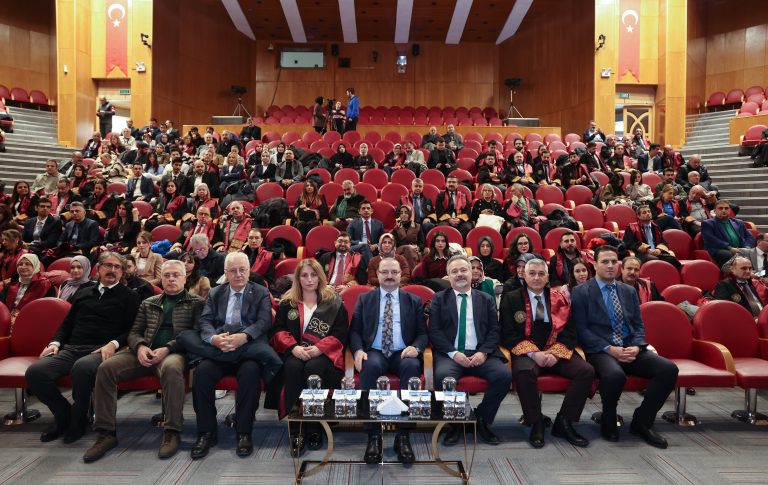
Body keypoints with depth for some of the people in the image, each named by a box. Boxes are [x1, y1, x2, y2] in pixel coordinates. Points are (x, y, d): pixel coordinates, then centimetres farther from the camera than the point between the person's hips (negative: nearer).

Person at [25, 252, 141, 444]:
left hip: (102, 350, -5)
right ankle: (64, 414, 3)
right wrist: (55, 342, 7)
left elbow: (132, 329, 3)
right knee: (35, 371, -23)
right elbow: (67, 324, 26)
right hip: (71, 348, 5)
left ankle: (78, 419, -10)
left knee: (82, 367, -39)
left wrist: (113, 344, -15)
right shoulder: (83, 293, 27)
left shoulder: (129, 296, 12)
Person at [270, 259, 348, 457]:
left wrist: (318, 348, -15)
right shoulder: (287, 303, 17)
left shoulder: (334, 302, 11)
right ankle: (295, 430, -30)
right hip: (295, 352, 2)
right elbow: (278, 330, 7)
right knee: (293, 367, -32)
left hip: (323, 353, -1)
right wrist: (294, 347, -13)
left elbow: (341, 333, 2)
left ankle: (314, 428, -24)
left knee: (313, 368, -34)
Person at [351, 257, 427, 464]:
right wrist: (358, 350, -12)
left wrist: (416, 347, -14)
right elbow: (355, 330, 8)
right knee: (370, 366, -35)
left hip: (403, 354, 0)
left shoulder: (414, 300, 15)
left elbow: (423, 332, 9)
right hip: (375, 353, 0)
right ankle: (374, 435, -27)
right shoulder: (364, 299, 15)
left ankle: (403, 436, -26)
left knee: (412, 366, -34)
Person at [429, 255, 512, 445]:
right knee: (442, 376, -34)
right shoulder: (439, 299, 12)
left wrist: (483, 352, -10)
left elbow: (494, 330, 9)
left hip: (480, 354, 2)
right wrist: (453, 353, -12)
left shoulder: (486, 299, 17)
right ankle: (455, 423, -7)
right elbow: (434, 331, 2)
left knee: (504, 375, -26)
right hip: (450, 354, -2)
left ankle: (482, 421, -1)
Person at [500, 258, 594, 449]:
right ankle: (536, 424, -14)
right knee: (524, 372, -35)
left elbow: (569, 332, 8)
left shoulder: (560, 299, 13)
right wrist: (533, 354, -15)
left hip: (558, 352, 3)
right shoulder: (511, 299, 5)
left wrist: (555, 353, -11)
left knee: (586, 371, -21)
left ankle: (564, 423, -7)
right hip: (526, 353, -3)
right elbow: (508, 334, -2)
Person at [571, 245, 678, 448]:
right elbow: (581, 329, -6)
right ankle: (608, 422, -5)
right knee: (615, 375, -37)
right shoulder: (581, 292, 1)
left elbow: (639, 326, 14)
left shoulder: (629, 291, 18)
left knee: (669, 369, -19)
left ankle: (641, 422, 0)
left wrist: (636, 347, -7)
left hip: (631, 349, 5)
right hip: (599, 350, -5)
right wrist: (609, 349, -17)